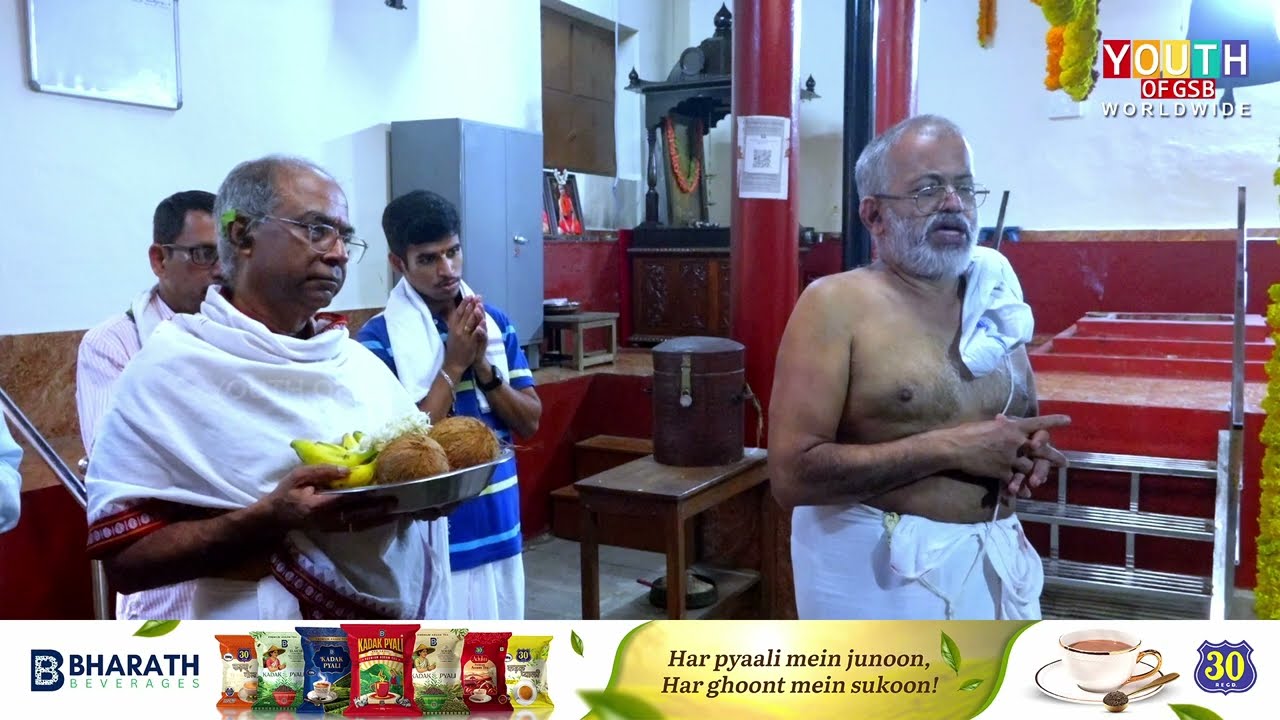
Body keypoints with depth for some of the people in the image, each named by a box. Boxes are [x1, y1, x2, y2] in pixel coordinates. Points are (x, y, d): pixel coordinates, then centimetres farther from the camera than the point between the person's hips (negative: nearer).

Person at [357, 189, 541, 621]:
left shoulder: (496, 322, 3)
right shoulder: (379, 338, -13)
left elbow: (530, 422, 2)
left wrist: (482, 366, -14)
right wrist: (454, 365, -21)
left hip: (500, 527, 5)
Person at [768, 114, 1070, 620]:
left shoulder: (993, 303, 6)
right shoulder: (835, 305, -14)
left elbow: (1027, 417, 21)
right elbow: (792, 474, -21)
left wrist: (1031, 447, -3)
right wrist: (948, 448, -21)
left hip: (994, 560, 6)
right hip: (880, 565, -6)